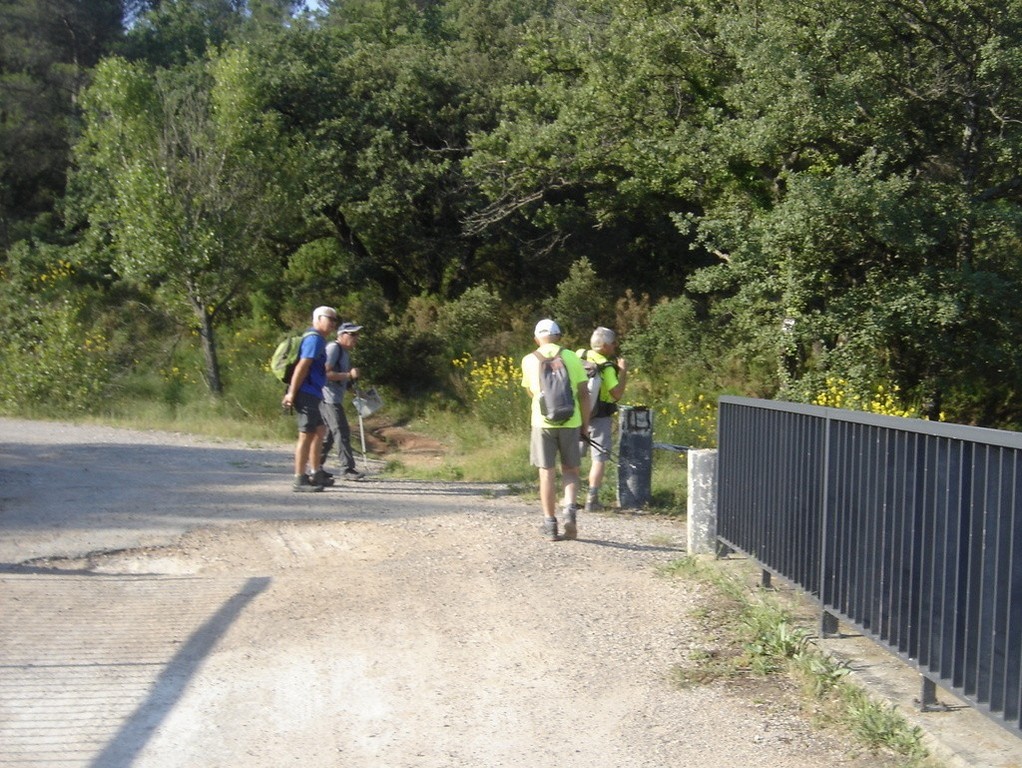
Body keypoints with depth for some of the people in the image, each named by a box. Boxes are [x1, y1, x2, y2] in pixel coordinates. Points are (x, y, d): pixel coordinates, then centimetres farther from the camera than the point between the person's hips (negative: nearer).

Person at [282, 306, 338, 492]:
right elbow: (302, 367, -19)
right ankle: (300, 480, -6)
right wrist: (291, 393, -23)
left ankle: (316, 473, 26)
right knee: (306, 435, -8)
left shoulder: (317, 339, 21)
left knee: (319, 431, 18)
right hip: (307, 393, -11)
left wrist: (292, 393, 22)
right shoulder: (314, 339, -12)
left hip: (311, 394, 11)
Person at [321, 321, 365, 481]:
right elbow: (326, 373, -22)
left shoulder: (345, 352, 19)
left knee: (329, 433, 13)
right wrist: (349, 375, -23)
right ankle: (348, 469, -9)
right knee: (342, 432, -10)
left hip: (335, 399, 10)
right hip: (329, 397, -10)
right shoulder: (333, 348, -12)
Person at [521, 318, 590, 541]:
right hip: (570, 422, 0)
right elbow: (583, 394, 0)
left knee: (547, 473, 6)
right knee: (570, 470, 13)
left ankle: (550, 524, 7)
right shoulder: (571, 357, 2)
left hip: (543, 422, 0)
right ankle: (570, 510, -9)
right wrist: (585, 423, 8)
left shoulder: (529, 360, 4)